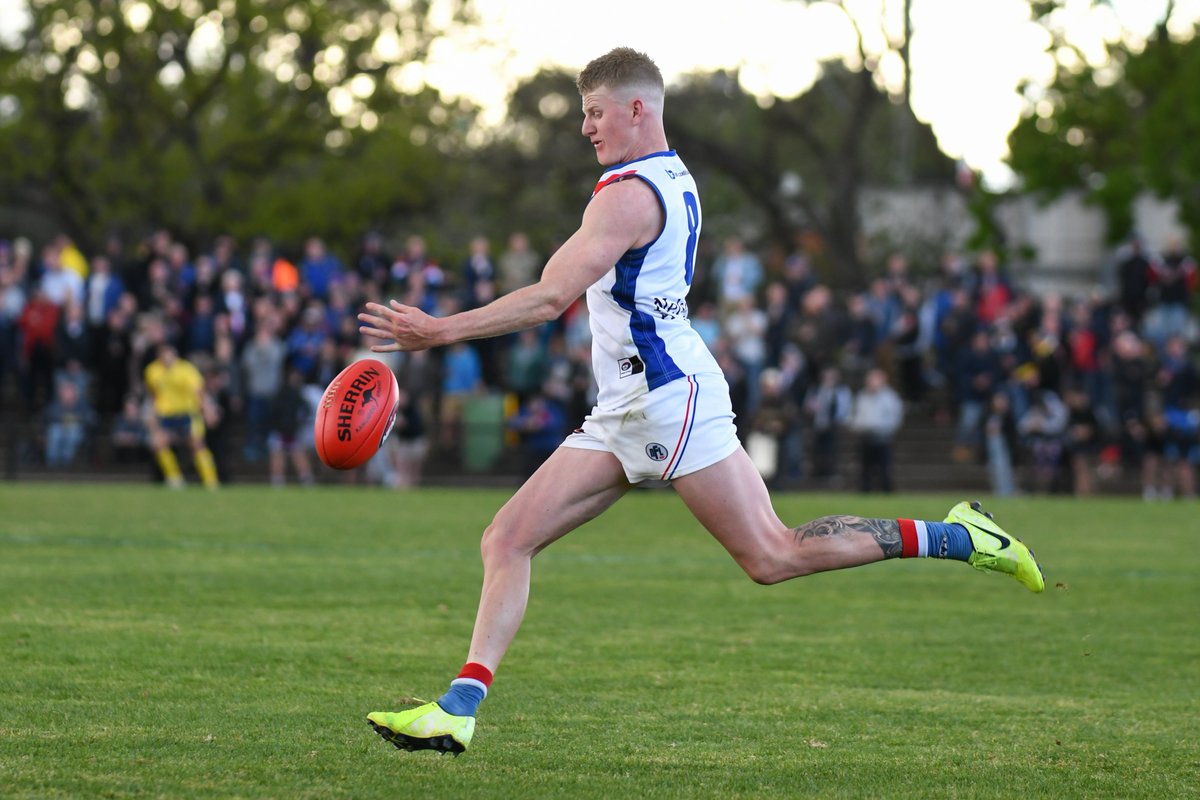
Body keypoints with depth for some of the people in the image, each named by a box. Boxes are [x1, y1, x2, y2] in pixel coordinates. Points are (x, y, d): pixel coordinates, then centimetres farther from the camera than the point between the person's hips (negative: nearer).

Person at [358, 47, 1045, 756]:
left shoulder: (630, 192, -14)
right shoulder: (675, 179, 16)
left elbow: (551, 299, -22)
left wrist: (439, 332, -20)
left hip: (671, 395, -10)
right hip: (628, 411, 10)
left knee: (773, 557, -9)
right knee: (507, 540, 0)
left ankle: (950, 537, 2)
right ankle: (459, 710, -5)